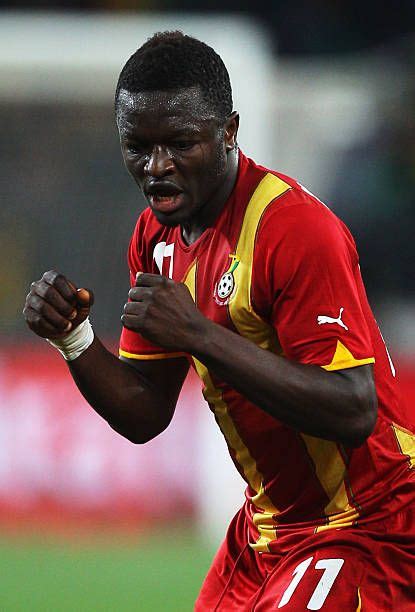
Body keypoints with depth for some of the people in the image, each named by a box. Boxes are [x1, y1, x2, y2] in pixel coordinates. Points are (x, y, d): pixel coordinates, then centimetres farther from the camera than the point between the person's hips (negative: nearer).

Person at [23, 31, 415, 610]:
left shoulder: (297, 229, -22)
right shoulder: (157, 234, 5)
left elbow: (354, 411, -29)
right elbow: (145, 415, 8)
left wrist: (199, 334, -32)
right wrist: (74, 339, -10)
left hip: (363, 531, -8)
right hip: (268, 526, 8)